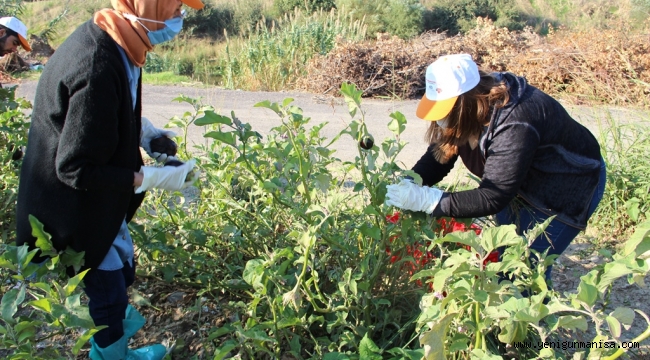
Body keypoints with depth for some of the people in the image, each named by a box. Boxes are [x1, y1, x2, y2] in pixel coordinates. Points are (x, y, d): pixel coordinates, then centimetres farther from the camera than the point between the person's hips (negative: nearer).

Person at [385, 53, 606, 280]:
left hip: (567, 187, -7)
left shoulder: (515, 126, -40)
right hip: (522, 184, 8)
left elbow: (493, 197, -39)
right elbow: (438, 158, -12)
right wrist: (408, 185, -30)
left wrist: (428, 200, -44)